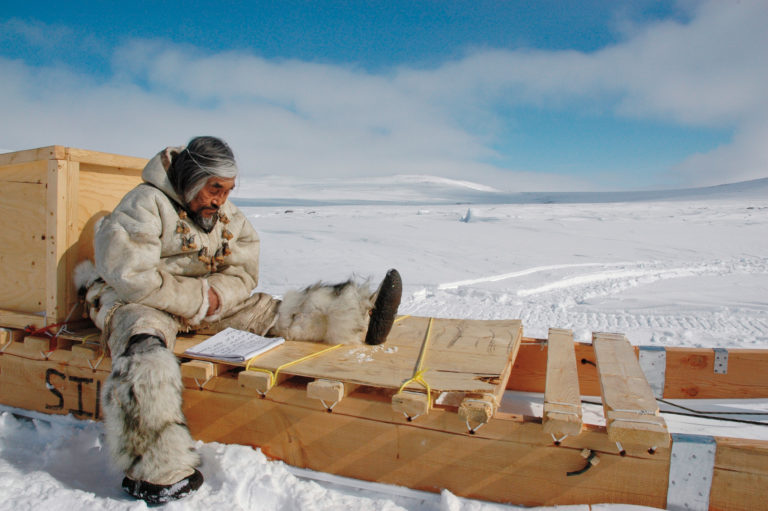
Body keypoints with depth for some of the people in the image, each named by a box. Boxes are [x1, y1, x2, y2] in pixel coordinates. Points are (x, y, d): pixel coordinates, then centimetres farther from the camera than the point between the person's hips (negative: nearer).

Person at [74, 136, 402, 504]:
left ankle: (361, 319, -11)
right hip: (134, 301, -6)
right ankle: (156, 476, -30)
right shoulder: (146, 206, -17)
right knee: (146, 357, -36)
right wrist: (198, 298, -19)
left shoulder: (227, 217, 4)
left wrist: (214, 295, -16)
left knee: (270, 311, -6)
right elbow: (129, 277, -23)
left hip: (204, 302, 6)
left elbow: (244, 273, 6)